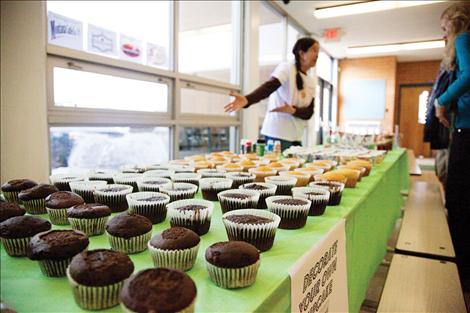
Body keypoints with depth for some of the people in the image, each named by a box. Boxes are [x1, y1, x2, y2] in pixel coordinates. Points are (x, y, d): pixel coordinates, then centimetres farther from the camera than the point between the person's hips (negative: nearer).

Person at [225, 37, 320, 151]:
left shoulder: (312, 81, 12)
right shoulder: (287, 68, -6)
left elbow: (309, 112, 3)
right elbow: (269, 87, -24)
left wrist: (293, 110, -19)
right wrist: (247, 99, -43)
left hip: (296, 138, 7)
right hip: (277, 135, -7)